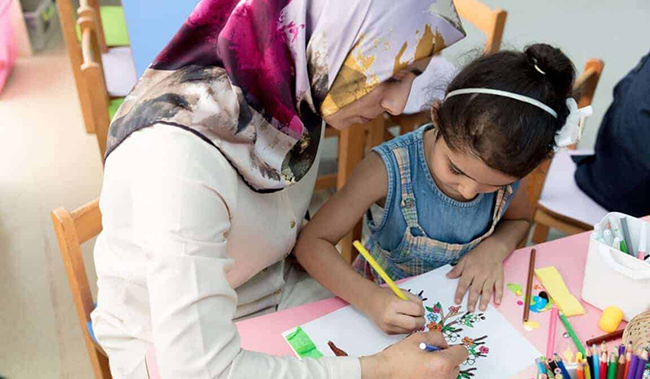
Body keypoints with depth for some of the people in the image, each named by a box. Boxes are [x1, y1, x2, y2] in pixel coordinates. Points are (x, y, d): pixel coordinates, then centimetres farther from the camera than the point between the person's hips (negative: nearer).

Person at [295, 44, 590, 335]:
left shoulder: (506, 170, -15)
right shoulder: (389, 169, -28)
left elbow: (519, 220, 8)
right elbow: (311, 244, -25)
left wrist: (495, 247, -14)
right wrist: (371, 299, -38)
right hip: (385, 299, -3)